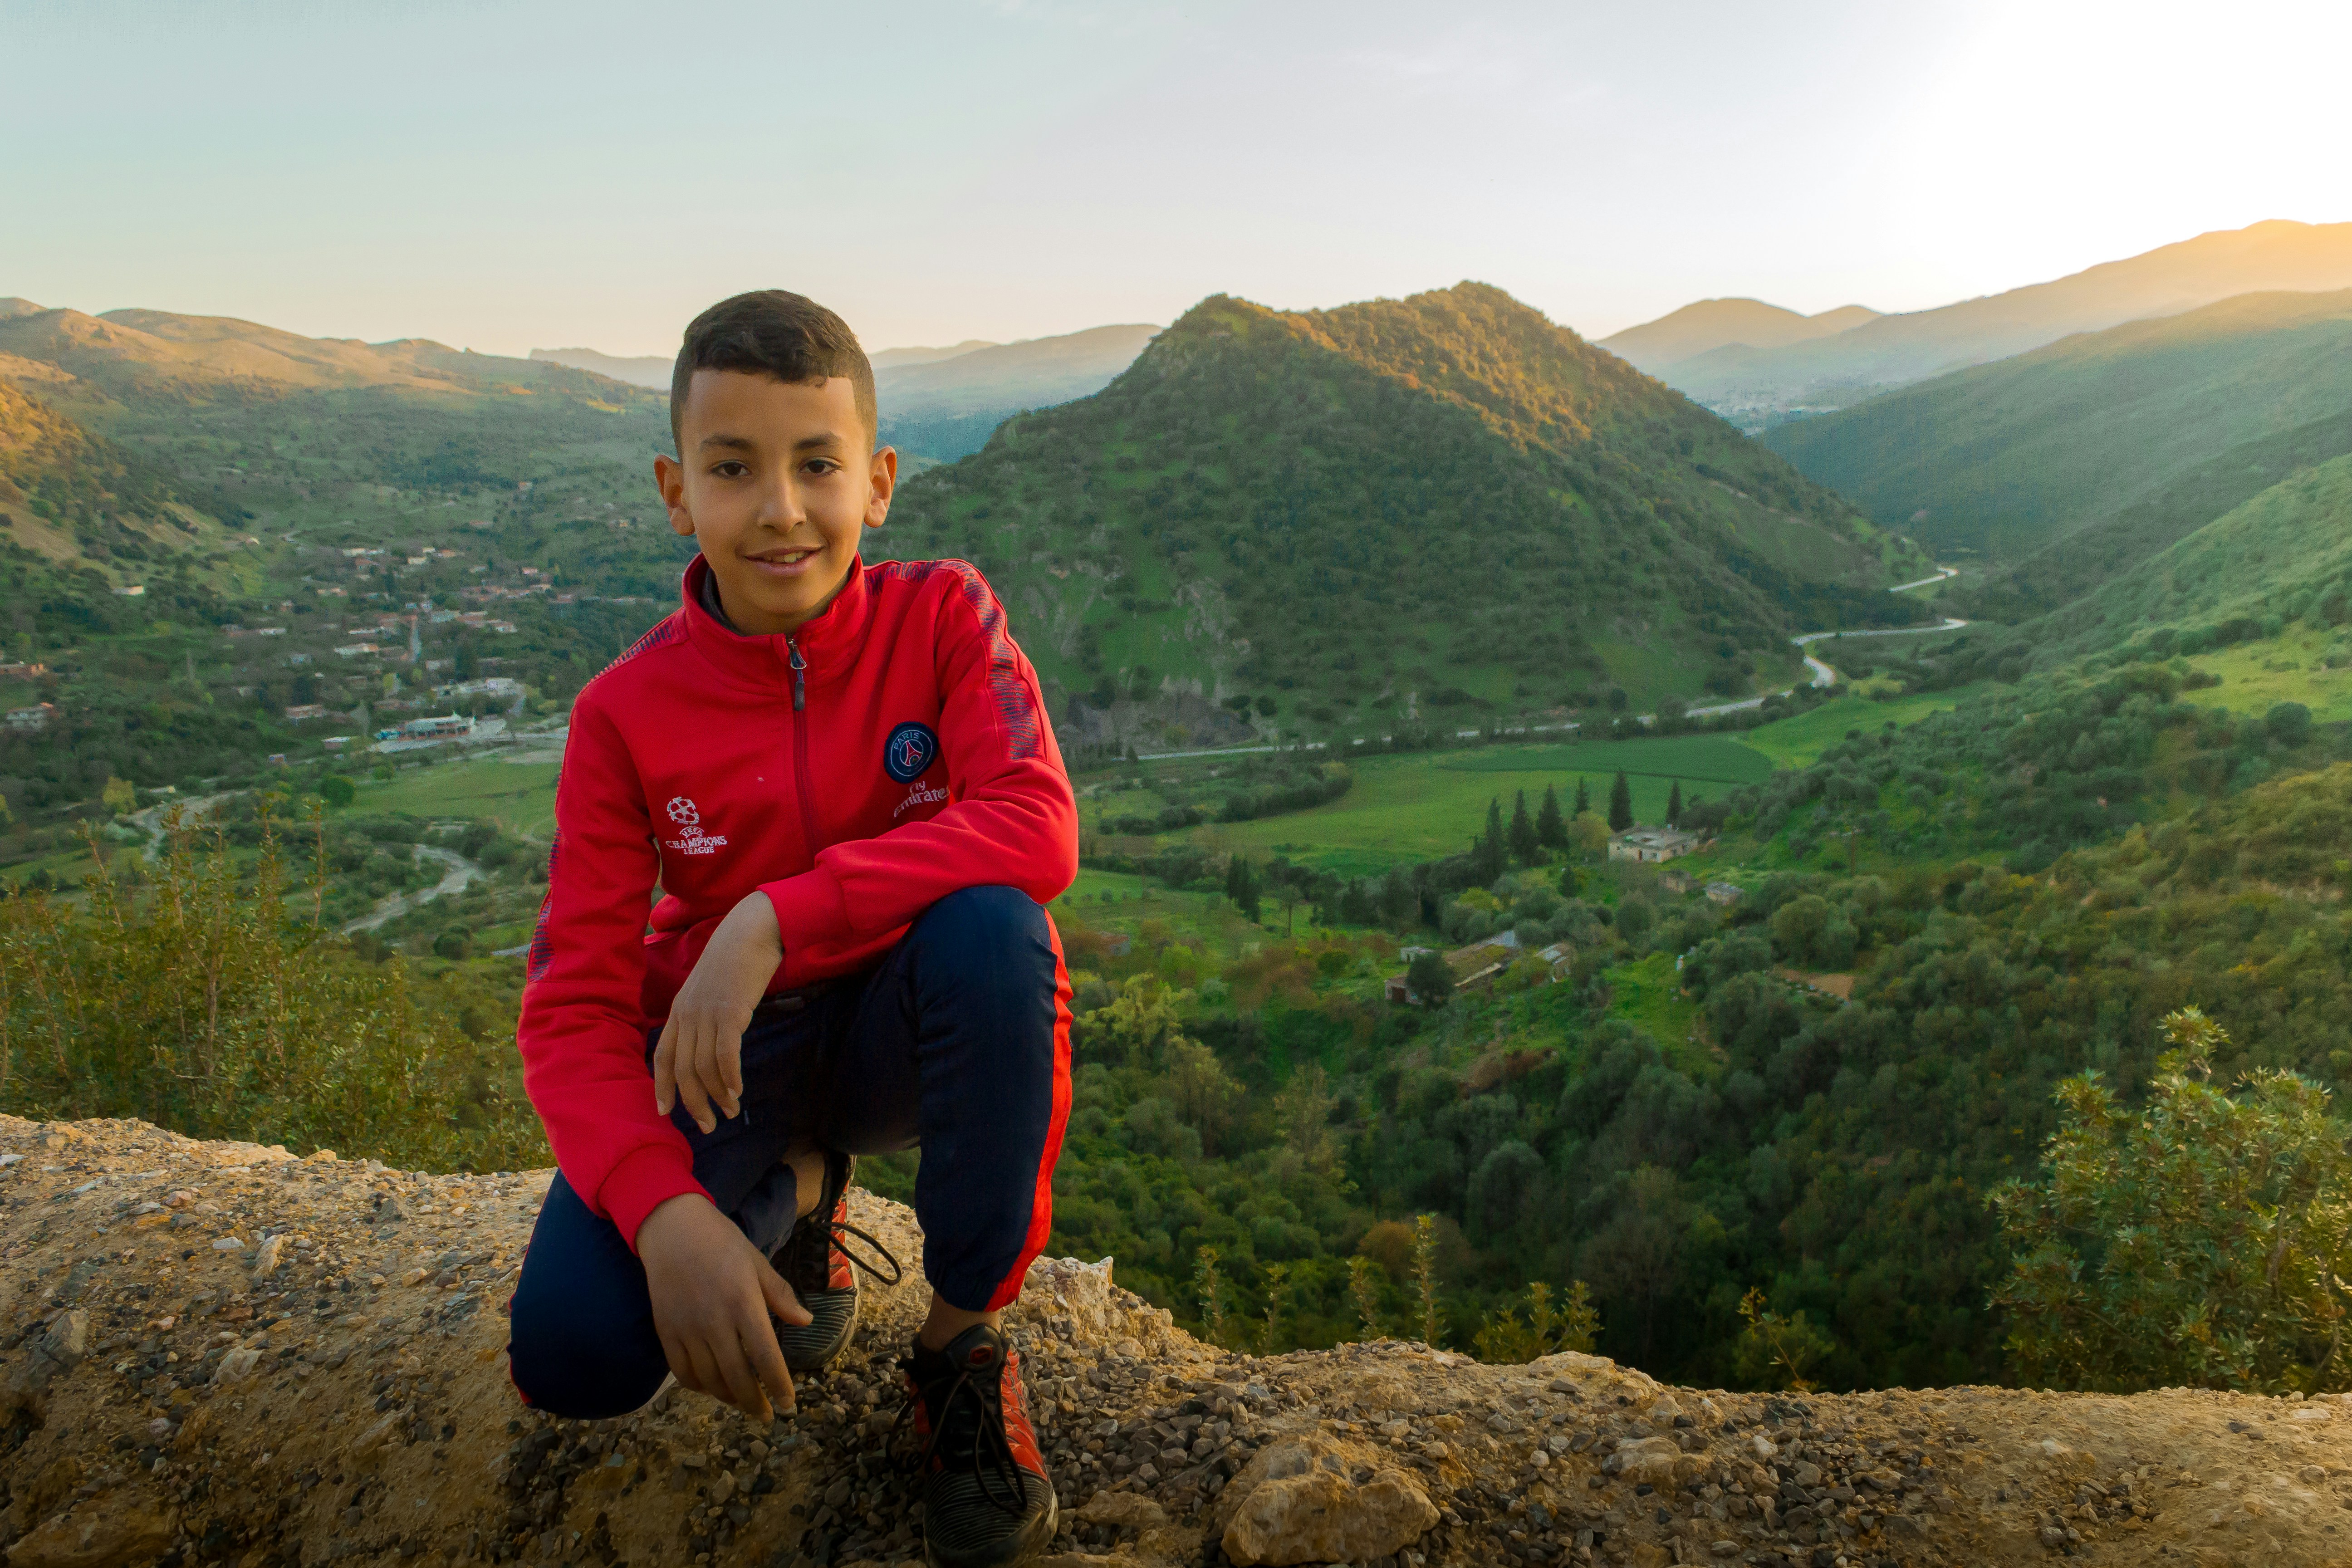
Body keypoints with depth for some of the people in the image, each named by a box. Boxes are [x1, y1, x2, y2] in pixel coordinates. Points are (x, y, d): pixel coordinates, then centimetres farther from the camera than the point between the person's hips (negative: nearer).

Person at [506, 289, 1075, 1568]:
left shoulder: (942, 615, -13)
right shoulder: (627, 714, -12)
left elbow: (1038, 831, -29)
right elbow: (573, 1006, -15)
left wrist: (773, 921, -36)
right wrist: (664, 1211, -32)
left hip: (913, 1029, 0)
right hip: (732, 1056, 1)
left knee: (988, 925, -35)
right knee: (571, 1353, -21)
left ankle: (965, 1346, -14)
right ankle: (795, 1192, 14)